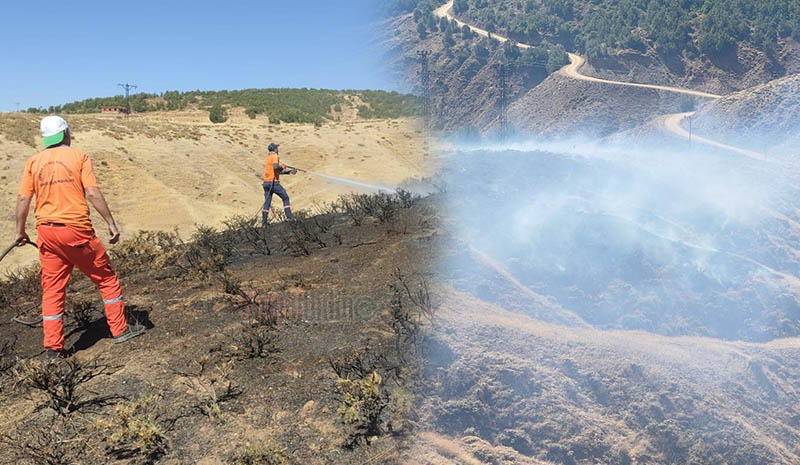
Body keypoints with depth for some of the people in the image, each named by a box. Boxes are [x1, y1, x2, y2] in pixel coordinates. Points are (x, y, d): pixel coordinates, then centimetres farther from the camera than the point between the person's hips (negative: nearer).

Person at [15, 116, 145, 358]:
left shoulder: (34, 162, 8)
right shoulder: (78, 156, -3)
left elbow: (23, 199, 5)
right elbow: (93, 193, -11)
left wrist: (20, 231, 14)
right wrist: (111, 223, -8)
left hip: (46, 231, 4)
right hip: (76, 229, -4)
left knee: (52, 289, 10)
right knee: (106, 277, 11)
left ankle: (53, 347, 13)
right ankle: (120, 329, 15)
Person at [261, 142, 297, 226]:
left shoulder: (268, 157, 21)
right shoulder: (274, 156, -6)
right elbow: (275, 167, -27)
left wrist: (289, 172, 23)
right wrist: (282, 166, -7)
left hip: (266, 182, 8)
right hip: (274, 182, -8)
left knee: (267, 201, 7)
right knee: (285, 198, 5)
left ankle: (263, 222, 2)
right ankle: (289, 217, 3)